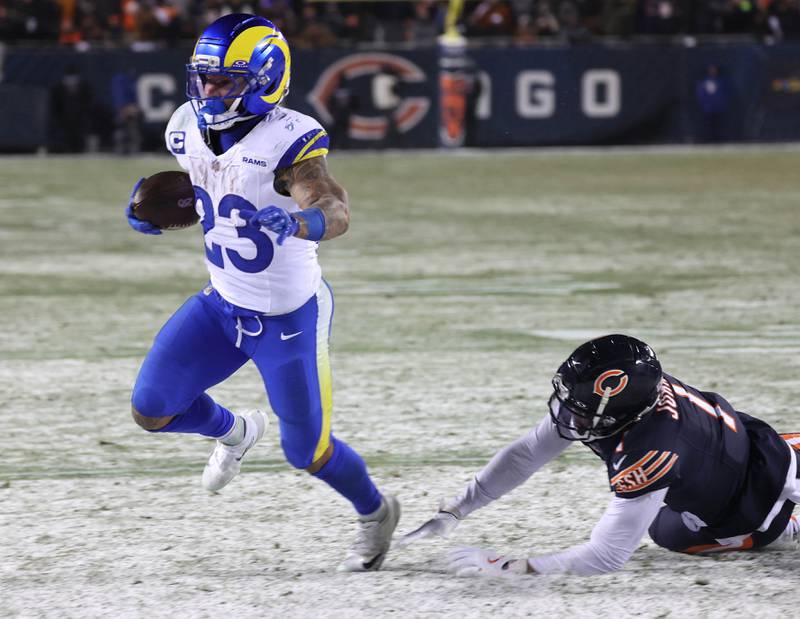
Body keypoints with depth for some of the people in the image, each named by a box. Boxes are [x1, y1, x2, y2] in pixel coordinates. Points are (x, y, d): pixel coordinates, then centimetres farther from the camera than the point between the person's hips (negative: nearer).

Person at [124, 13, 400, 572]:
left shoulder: (288, 141, -27)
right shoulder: (190, 129, -6)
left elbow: (336, 212, -42)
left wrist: (299, 223, -64)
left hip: (291, 317, -6)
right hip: (223, 303, 6)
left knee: (306, 453, 3)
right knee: (152, 409, 1)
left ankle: (376, 512, 35)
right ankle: (234, 432, 34)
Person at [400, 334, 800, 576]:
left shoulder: (650, 455, -43)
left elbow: (607, 555, -39)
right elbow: (526, 454, -14)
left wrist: (506, 566, -39)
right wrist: (452, 514, -17)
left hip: (762, 497, -7)